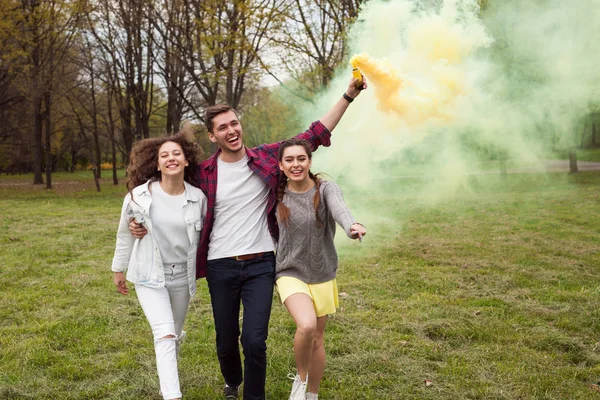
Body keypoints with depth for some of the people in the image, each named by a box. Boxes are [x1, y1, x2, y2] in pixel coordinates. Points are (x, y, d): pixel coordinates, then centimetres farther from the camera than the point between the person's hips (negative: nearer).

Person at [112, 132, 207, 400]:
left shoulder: (198, 198, -8)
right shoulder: (139, 196, -12)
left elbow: (203, 235, 7)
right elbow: (125, 234, 3)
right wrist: (119, 269, 10)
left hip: (182, 277, 3)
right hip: (150, 276, -3)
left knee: (174, 335, 19)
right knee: (165, 336, -19)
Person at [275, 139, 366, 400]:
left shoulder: (326, 190, -10)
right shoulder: (278, 194, -5)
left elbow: (338, 208, -33)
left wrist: (351, 226, -55)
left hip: (322, 276, 1)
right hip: (290, 273, -1)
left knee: (317, 339, 12)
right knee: (306, 326, -26)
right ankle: (301, 378, 3)